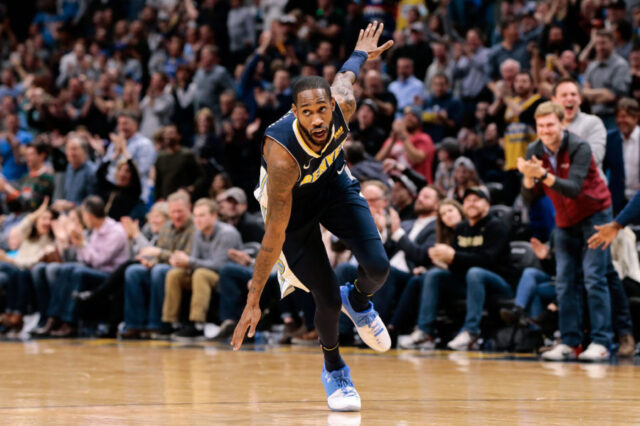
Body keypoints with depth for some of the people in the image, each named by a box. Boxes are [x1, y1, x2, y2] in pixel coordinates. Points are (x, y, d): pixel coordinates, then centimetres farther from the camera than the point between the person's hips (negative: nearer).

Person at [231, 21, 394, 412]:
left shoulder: (343, 106, -31)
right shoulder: (282, 156, -41)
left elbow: (344, 76, -3)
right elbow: (274, 237, -34)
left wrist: (361, 54, 20)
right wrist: (253, 303, -30)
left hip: (333, 179, 4)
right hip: (292, 196, -4)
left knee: (378, 267, -13)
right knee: (328, 299, -8)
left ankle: (358, 301, 26)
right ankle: (333, 369, 23)